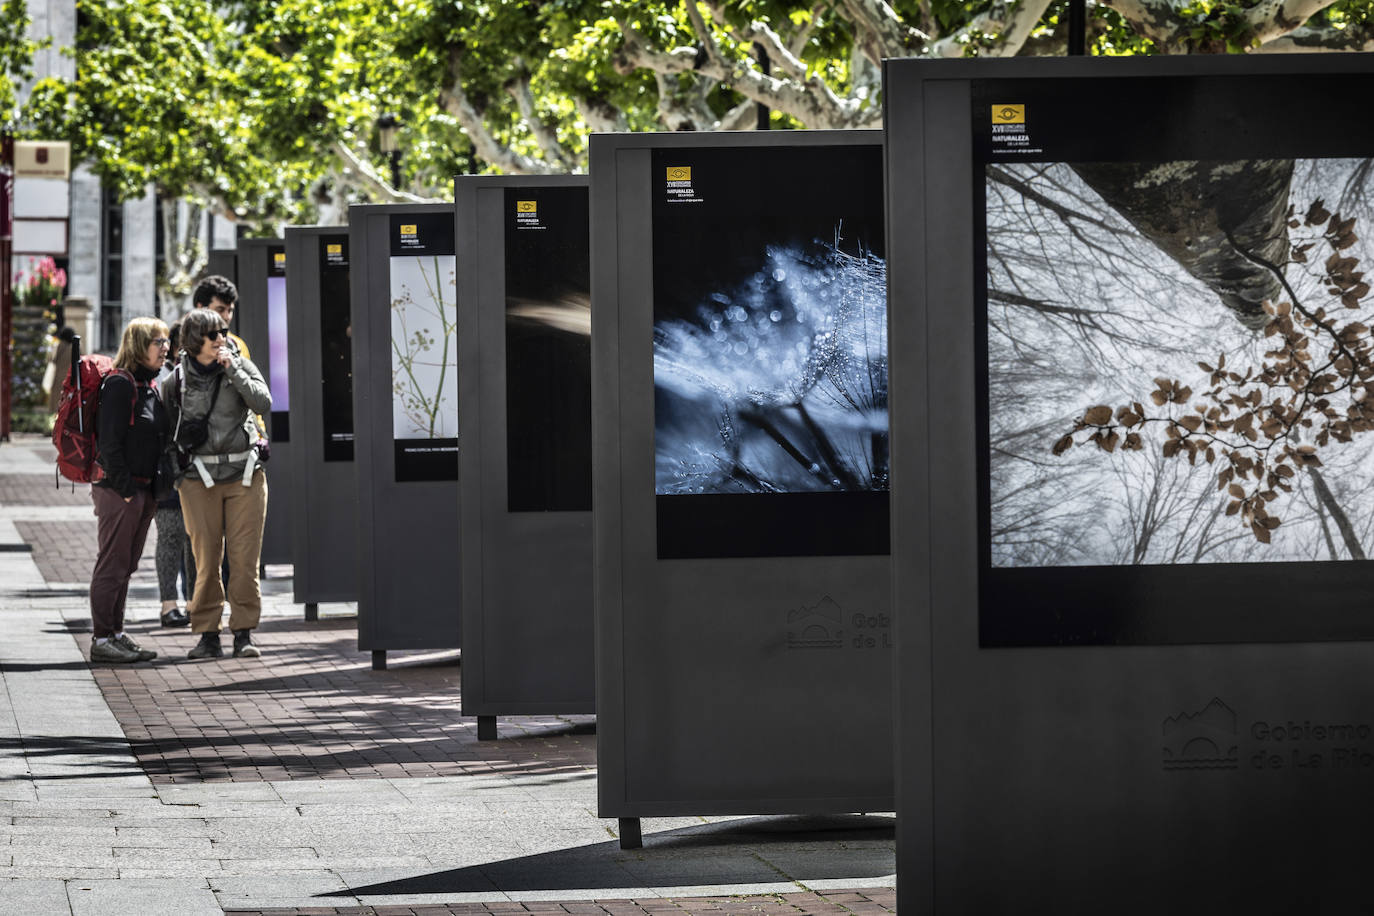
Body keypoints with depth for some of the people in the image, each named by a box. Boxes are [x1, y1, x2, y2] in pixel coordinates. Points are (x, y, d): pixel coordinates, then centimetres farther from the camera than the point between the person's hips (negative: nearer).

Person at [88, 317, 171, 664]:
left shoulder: (148, 385, 15)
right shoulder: (120, 384, -13)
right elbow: (108, 440, -17)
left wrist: (154, 488, 13)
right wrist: (124, 488, -19)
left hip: (142, 489, 9)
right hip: (118, 489, -9)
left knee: (125, 567, 12)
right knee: (112, 566, -5)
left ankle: (116, 634, 18)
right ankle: (102, 639, -2)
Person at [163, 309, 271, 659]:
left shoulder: (241, 367, 6)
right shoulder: (178, 380, 6)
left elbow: (263, 403, -9)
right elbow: (168, 430, 15)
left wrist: (232, 369, -13)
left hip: (244, 473, 0)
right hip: (199, 477, 0)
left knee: (245, 558, -3)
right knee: (206, 559, -4)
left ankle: (244, 632, 3)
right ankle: (208, 635, 3)